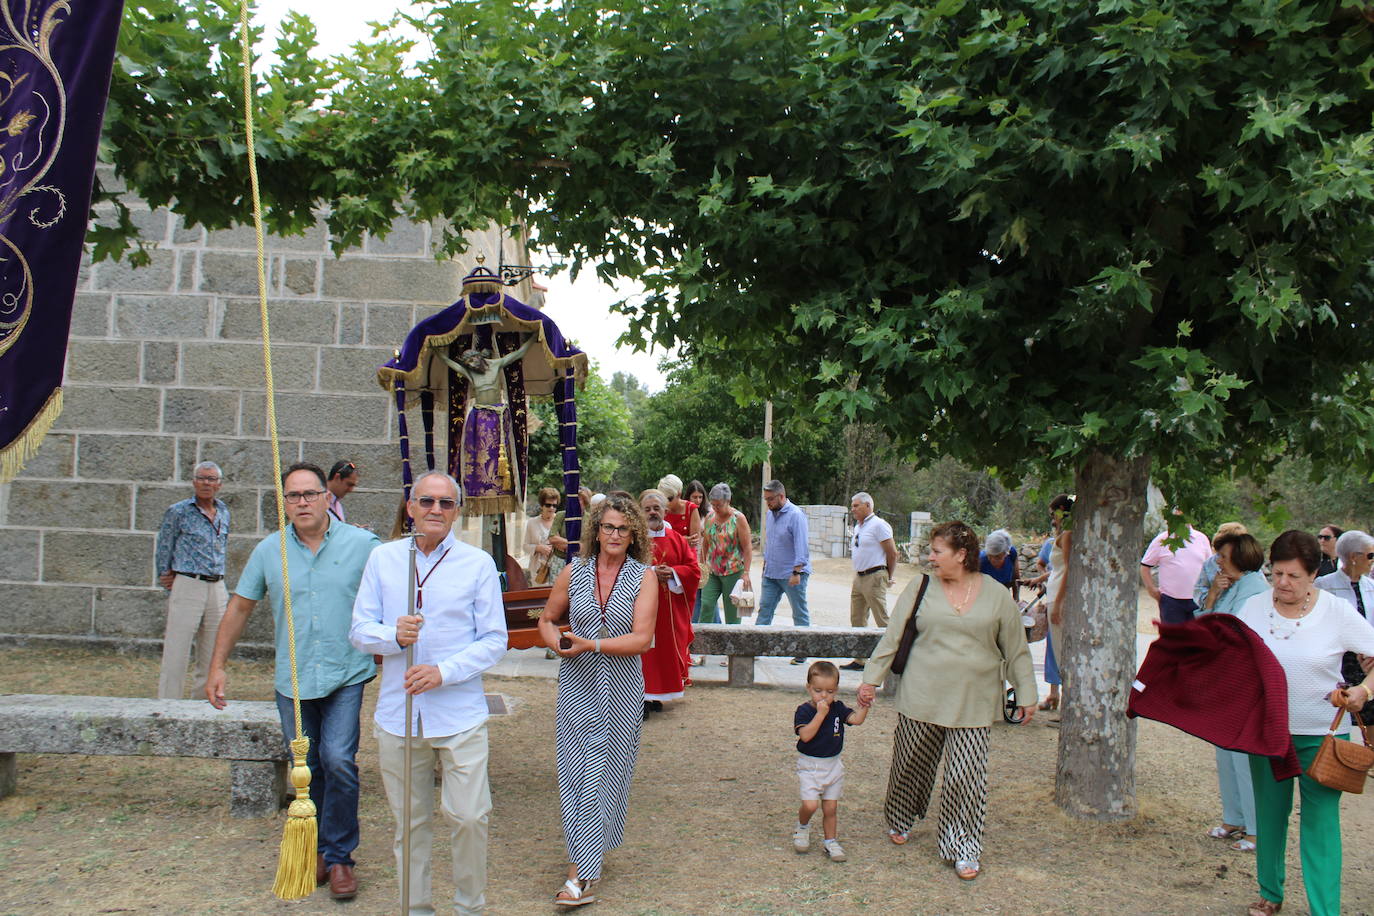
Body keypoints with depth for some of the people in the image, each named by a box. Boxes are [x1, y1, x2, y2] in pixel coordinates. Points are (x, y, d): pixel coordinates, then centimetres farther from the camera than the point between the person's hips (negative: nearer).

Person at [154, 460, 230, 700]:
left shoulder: (223, 512, 12)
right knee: (176, 656, -5)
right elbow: (163, 550, 4)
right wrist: (168, 583, 6)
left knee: (212, 658, 9)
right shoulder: (178, 512, -2)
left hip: (217, 589, 5)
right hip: (187, 587, -5)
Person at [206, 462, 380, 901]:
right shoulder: (269, 550, 3)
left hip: (346, 674, -3)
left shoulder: (362, 544, -5)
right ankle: (316, 850, 29)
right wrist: (217, 666, 10)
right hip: (293, 679, 3)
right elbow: (240, 606, 11)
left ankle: (339, 856, 5)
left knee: (338, 760, -13)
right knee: (306, 768, 11)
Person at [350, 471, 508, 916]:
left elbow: (494, 640, -1)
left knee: (469, 817, -4)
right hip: (397, 715, 2)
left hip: (460, 716, -2)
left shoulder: (478, 564, 0)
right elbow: (359, 630, 6)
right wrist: (393, 635, -15)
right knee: (409, 822, 12)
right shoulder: (382, 558, 6)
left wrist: (444, 672, -14)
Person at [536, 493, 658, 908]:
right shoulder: (574, 571, 2)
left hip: (621, 687, -1)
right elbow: (547, 619, 13)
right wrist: (557, 641, -9)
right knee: (575, 771, 1)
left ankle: (583, 872, 16)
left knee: (605, 772, 5)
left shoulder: (644, 576, -5)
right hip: (577, 684, 2)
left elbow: (641, 639, -12)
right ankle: (584, 864, 13)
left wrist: (591, 644, -20)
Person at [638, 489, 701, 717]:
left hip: (671, 608, 4)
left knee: (668, 651, 6)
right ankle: (641, 698, 1)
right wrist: (651, 573, -20)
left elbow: (694, 570, 4)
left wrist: (672, 573, -13)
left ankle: (654, 696, 17)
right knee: (644, 652, -5)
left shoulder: (677, 540, 9)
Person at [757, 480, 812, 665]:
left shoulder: (796, 515, -15)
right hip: (771, 573, 7)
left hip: (791, 574, -7)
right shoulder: (771, 514, 9)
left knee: (800, 613, 4)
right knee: (765, 608, 5)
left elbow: (801, 546, -19)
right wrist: (765, 563, 18)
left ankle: (802, 652, 12)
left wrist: (796, 573, -22)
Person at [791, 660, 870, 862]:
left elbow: (856, 719, -9)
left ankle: (830, 841, 25)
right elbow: (805, 735, -27)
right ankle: (802, 827, 16)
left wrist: (864, 706, -25)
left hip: (833, 764, 4)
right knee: (810, 804, -14)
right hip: (810, 764, -4)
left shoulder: (837, 708, 1)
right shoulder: (804, 711, -14)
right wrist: (821, 714, -28)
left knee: (830, 807, 8)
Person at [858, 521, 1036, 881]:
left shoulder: (997, 595, 0)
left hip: (973, 703, -1)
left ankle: (962, 847, 14)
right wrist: (872, 679, 1)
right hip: (921, 697, 1)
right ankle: (900, 820, 38)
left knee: (966, 777, -1)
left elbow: (1016, 649, 7)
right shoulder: (920, 588, 0)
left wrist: (1027, 694, 7)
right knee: (911, 764, 12)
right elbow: (892, 637, 3)